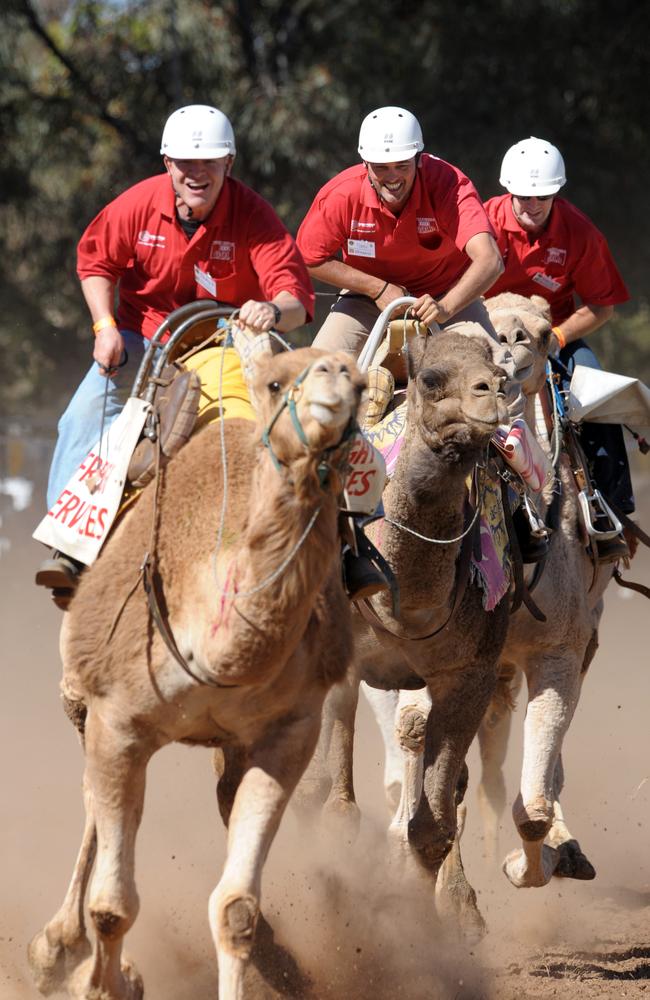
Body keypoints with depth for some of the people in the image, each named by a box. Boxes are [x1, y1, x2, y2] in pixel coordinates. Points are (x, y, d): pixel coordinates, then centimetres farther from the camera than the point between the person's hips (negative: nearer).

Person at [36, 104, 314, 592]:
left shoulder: (252, 215, -19)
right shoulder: (138, 204, -13)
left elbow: (297, 297, -26)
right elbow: (96, 262, 5)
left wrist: (273, 310, -51)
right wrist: (105, 326, -9)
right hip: (143, 337, 1)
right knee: (87, 413, -19)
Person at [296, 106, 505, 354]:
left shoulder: (448, 183, -30)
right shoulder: (341, 194, -25)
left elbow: (489, 261, -42)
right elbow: (309, 259, -12)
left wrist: (446, 308, -58)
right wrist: (378, 289, -21)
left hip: (445, 294, -1)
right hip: (368, 295, 1)